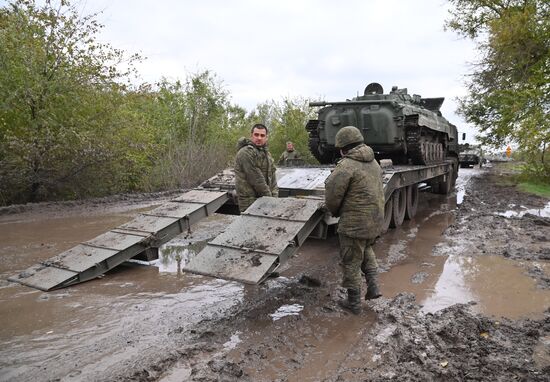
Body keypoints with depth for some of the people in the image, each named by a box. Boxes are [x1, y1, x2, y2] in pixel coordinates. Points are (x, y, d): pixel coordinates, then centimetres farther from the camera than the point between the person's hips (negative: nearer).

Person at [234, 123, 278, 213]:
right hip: (250, 202, -8)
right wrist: (269, 197, -11)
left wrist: (274, 195, 4)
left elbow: (272, 176, 15)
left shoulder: (266, 153, 14)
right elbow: (256, 179, -18)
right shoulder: (246, 153, -16)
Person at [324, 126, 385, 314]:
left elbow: (332, 194, -17)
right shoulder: (374, 163, 8)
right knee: (366, 249, 32)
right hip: (376, 221, 8)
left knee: (351, 263, 8)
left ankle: (354, 303, 20)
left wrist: (335, 212, 3)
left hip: (354, 223, -8)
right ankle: (373, 284, 22)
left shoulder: (347, 165, -18)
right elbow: (378, 191, 12)